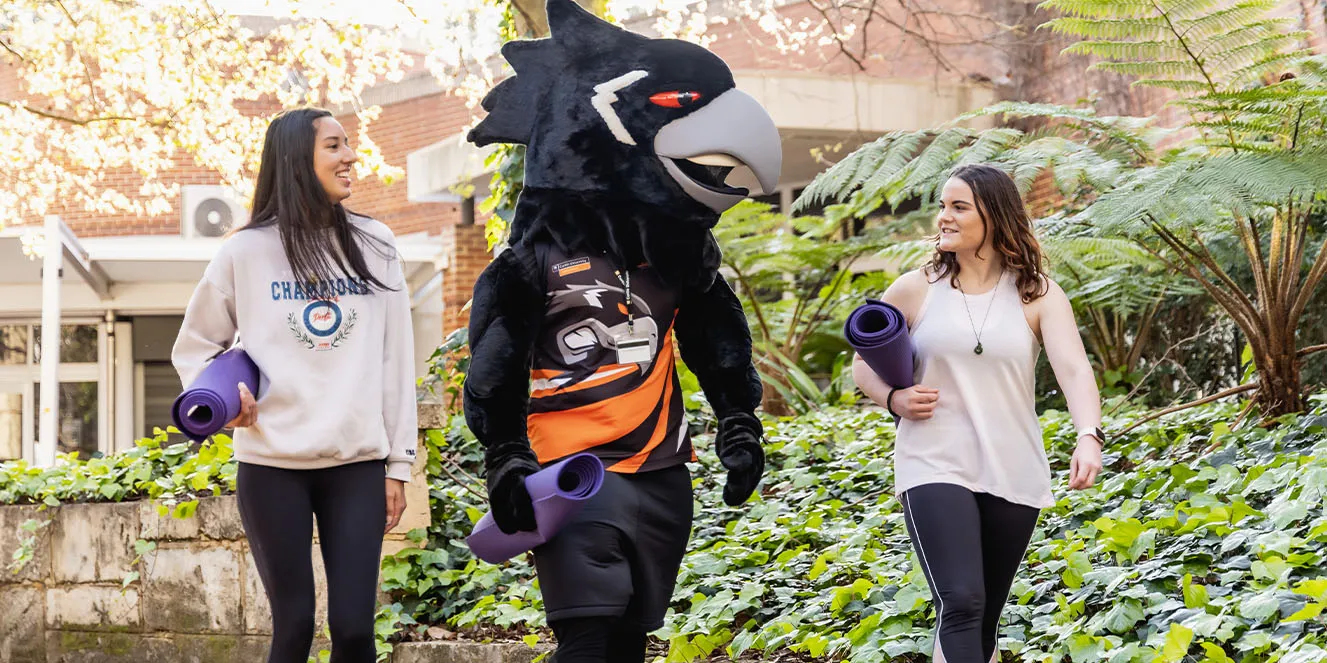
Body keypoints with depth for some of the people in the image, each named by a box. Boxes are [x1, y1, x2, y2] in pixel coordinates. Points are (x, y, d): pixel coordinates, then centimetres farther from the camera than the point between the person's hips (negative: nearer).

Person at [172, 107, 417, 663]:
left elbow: (395, 361, 8)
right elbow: (195, 345, 15)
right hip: (272, 464, -1)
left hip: (357, 462, 1)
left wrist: (398, 462, 4)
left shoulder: (375, 245, 8)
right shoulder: (246, 251, 2)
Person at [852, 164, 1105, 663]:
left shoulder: (1038, 295, 0)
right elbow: (863, 364, 14)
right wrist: (893, 399, -8)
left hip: (1013, 476, 2)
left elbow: (1074, 369, -13)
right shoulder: (915, 290, 2)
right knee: (962, 604, -19)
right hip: (935, 470, -2)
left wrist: (1089, 436, -32)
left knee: (985, 617, 12)